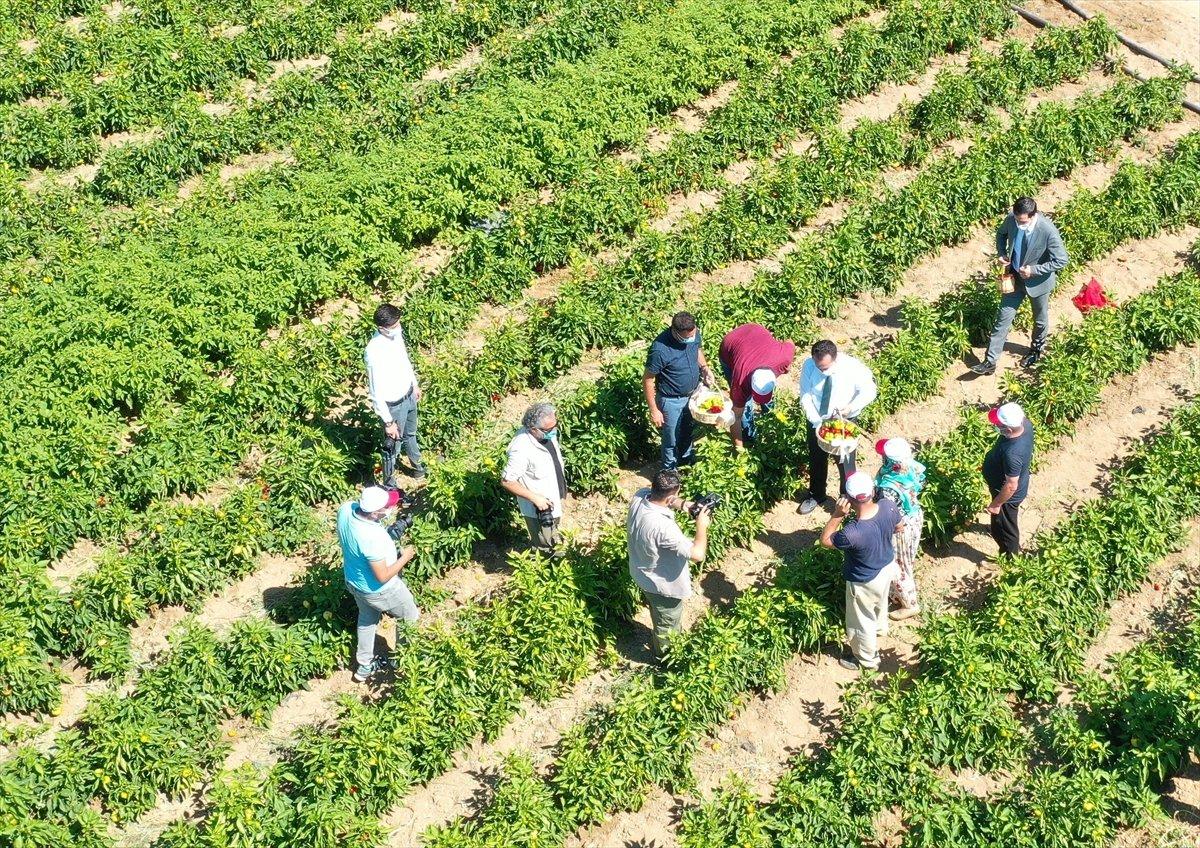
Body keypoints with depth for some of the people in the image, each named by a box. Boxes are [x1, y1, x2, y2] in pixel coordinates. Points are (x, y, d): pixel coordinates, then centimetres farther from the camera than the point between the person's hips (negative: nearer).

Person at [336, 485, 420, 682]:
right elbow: (383, 577, -31)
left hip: (353, 580, 7)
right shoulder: (372, 537, -43)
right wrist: (405, 557, -17)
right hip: (379, 590, -7)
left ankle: (365, 666, 50)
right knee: (410, 617, 22)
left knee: (367, 618, 33)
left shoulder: (346, 508, -22)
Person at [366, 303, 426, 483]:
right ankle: (389, 485, 36)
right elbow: (376, 392, -28)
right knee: (393, 446, 14)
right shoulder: (374, 352, -36)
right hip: (394, 405, -7)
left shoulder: (396, 332, -13)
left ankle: (417, 463, 59)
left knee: (410, 433, 33)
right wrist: (388, 422, -22)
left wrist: (414, 384, 21)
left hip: (408, 395, 7)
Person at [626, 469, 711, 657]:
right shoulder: (662, 526, -44)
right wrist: (702, 525, -25)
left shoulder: (640, 495, -21)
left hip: (643, 574, 8)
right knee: (668, 627, 23)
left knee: (660, 619, 37)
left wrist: (683, 504, -13)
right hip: (664, 585, -8)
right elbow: (698, 554, -40)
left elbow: (659, 496, 4)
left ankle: (657, 642, 62)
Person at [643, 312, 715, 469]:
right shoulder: (660, 350, -35)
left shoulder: (694, 333, -17)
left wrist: (704, 367, -9)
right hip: (671, 401, -6)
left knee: (687, 431, 29)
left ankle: (686, 459, 54)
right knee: (672, 439, 14)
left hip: (692, 394, 6)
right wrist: (654, 410, -18)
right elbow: (647, 381, -23)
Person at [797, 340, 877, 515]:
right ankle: (816, 495, 46)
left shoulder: (853, 367, -27)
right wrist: (816, 421, -29)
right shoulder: (809, 365, -22)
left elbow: (869, 391, -14)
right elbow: (805, 397, -16)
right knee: (816, 458, 21)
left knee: (846, 461, 10)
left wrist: (851, 407, -30)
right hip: (817, 420, 2)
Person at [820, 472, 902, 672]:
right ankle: (880, 627, 68)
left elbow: (825, 540, -24)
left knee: (862, 621, 23)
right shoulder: (888, 506, -27)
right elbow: (899, 526, -3)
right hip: (888, 566, 6)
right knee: (880, 601, 38)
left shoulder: (853, 533, -44)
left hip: (865, 582, -6)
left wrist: (837, 515, -31)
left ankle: (866, 659, 48)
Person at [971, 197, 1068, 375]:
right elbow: (1001, 233, 7)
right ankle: (990, 362, 13)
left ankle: (1037, 349, 49)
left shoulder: (1048, 231, -33)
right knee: (1003, 318, 7)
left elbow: (1061, 261, -22)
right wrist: (1001, 254, -10)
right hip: (1014, 277, 4)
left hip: (1038, 281, -3)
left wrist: (1034, 270, -27)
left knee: (1040, 319, 21)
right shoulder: (1012, 220, -19)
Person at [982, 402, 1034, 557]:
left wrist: (996, 504, -18)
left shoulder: (1012, 453, -45)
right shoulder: (1025, 424, -23)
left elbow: (1011, 486, -31)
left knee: (1003, 530, 19)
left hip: (1008, 495, -9)